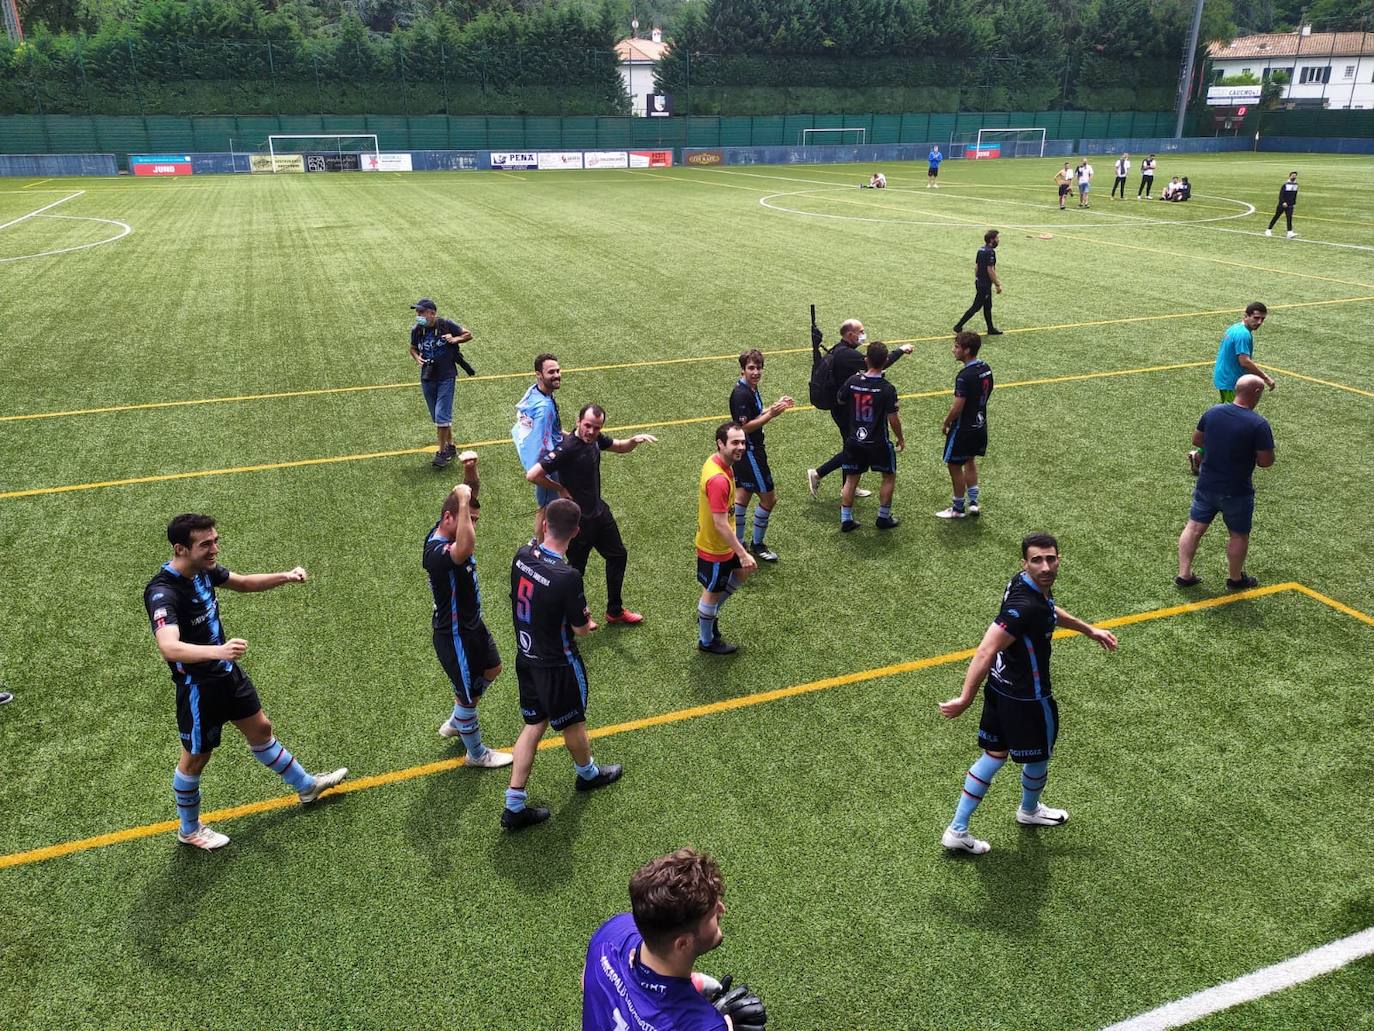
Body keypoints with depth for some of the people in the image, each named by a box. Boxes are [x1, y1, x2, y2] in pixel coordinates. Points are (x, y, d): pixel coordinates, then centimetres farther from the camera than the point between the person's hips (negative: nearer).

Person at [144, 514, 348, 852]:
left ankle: (306, 786, 40)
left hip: (228, 672, 8)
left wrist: (284, 577, -3)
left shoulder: (204, 569, -6)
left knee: (260, 729, 22)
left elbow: (244, 582, 13)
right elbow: (169, 647, -46)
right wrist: (217, 651, -61)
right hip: (198, 685, -8)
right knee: (196, 758, 12)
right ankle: (189, 830, 36)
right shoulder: (162, 592, -31)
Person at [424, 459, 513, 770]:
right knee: (468, 695, 11)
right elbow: (465, 550, -57)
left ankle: (454, 723, 49)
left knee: (491, 669, 30)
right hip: (454, 635, -10)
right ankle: (477, 754, 34)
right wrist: (463, 502, -47)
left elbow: (469, 493, 1)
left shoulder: (446, 532, -7)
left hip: (472, 624, 10)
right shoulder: (436, 552, -34)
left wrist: (470, 471, -21)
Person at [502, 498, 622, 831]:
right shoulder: (567, 577, -31)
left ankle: (514, 805, 20)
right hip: (556, 665, -6)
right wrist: (586, 622, 5)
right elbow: (581, 629, -18)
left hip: (526, 656, 6)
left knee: (534, 725, 18)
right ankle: (587, 773, 48)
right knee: (573, 723, 20)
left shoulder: (522, 556, -10)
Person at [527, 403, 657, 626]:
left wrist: (635, 440, -8)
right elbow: (532, 475, -31)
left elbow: (620, 447, 14)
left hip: (599, 510, 9)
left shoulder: (595, 439, -5)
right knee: (577, 568, 10)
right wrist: (560, 489, -18)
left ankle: (615, 611, 36)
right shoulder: (567, 448, -29)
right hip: (578, 518, -9)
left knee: (618, 555, 20)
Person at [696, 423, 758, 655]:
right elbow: (720, 524, -31)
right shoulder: (718, 480, -34)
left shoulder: (716, 462, -4)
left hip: (723, 542, 9)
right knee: (713, 591, 10)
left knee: (743, 572, 25)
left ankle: (709, 613, 39)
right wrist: (743, 553, -26)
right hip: (714, 548, -9)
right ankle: (707, 641, 32)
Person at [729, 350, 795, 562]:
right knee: (769, 497, -1)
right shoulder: (741, 394, -23)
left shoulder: (751, 389, 7)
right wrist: (771, 415, -28)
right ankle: (757, 544, 13)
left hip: (746, 451, 11)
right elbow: (745, 426, -26)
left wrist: (775, 406, 6)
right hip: (750, 452, -11)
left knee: (742, 495, 17)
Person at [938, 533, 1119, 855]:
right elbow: (985, 652, -35)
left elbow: (1050, 610, 21)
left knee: (994, 755, 17)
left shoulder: (1029, 585, -3)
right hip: (1026, 698, -8)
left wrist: (1089, 630, 32)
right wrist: (966, 699, -34)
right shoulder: (1024, 606, -33)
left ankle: (957, 830, 21)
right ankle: (1029, 811, 51)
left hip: (1000, 687, 8)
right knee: (1039, 757, 20)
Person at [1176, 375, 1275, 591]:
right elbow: (1266, 461, -15)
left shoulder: (1213, 411, -4)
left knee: (1194, 527, 15)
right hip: (1237, 492, -4)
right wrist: (1249, 454, 4)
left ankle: (1184, 574, 18)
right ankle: (1235, 578, 31)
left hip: (1206, 485, 4)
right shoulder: (1259, 424, -19)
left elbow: (1196, 439, 9)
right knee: (1238, 535, 16)